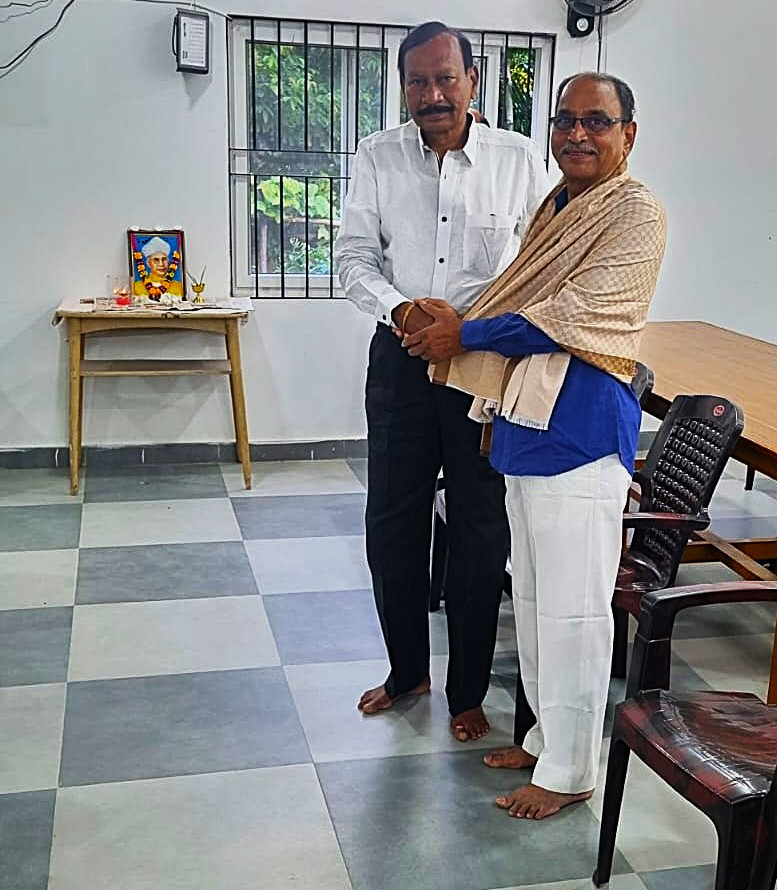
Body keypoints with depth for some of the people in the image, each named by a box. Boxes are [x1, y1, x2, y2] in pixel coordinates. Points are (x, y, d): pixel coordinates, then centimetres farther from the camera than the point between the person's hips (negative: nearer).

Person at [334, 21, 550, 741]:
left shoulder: (519, 159, -1)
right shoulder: (376, 158, 2)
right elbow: (354, 257, 1)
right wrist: (400, 309, -19)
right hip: (400, 358, 2)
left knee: (480, 532, 6)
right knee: (391, 523, 10)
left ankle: (467, 690, 24)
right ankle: (406, 669, 32)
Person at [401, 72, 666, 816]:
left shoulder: (635, 213, -10)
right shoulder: (554, 207, 17)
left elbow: (571, 316, -18)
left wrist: (466, 334, -12)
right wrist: (453, 322, 2)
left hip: (580, 429, -9)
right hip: (525, 421, 9)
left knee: (571, 605, 0)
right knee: (532, 594, 17)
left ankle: (569, 770, 15)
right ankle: (547, 734, 34)